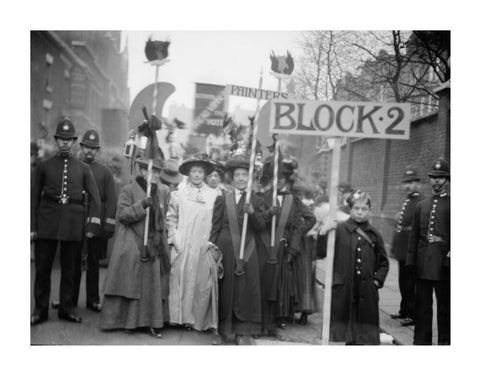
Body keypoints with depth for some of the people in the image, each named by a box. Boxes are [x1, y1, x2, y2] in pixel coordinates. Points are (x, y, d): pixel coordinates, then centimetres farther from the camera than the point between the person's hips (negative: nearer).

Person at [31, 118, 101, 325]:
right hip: (47, 220, 0)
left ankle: (66, 309, 19)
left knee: (69, 267, 8)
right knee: (42, 267, 3)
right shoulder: (43, 166, 7)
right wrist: (32, 226, 1)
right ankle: (40, 310, 14)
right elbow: (34, 197, 6)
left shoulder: (83, 168, 8)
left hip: (73, 222, 1)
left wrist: (93, 224, -4)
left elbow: (95, 197, 6)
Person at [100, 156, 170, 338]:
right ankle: (128, 321, 11)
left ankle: (152, 322, 9)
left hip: (154, 246, 4)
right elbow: (122, 215, -12)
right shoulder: (128, 190, -4)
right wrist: (141, 205, -23)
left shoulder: (163, 192, 10)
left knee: (154, 285, 3)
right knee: (131, 284, -1)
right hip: (132, 247, -4)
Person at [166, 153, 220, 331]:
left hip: (204, 247, 0)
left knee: (203, 283, 0)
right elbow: (170, 218, 8)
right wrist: (174, 237, -2)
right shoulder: (179, 194, 6)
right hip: (182, 247, 0)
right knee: (181, 280, 0)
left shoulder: (214, 195, 5)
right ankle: (181, 317, 9)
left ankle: (201, 320, 9)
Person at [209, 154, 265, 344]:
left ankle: (243, 332, 12)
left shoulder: (256, 201, 7)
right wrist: (212, 244, -4)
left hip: (246, 251, 0)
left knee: (245, 290, 2)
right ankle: (222, 330, 16)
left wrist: (252, 212, -18)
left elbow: (260, 226, -2)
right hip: (225, 249, 0)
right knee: (224, 290, 5)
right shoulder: (222, 199, 6)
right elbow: (216, 226, 6)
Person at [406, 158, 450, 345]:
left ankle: (445, 341, 15)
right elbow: (414, 236, 12)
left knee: (444, 305, 5)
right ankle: (421, 341, 18)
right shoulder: (421, 206, 13)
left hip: (443, 265, -4)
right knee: (422, 305, 9)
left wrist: (451, 255, -16)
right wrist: (411, 260, 7)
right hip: (423, 265, 4)